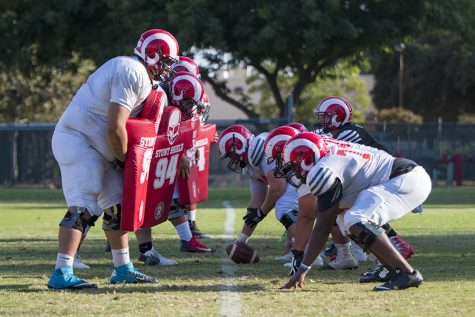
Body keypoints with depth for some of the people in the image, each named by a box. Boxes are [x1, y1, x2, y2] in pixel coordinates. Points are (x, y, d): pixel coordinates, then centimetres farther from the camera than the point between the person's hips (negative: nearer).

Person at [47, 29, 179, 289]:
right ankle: (61, 273, -23)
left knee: (117, 205, 14)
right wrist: (125, 160, -8)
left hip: (92, 147, 11)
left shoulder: (126, 67, 16)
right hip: (78, 141, -11)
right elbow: (115, 129, -23)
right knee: (83, 209, -18)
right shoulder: (133, 75, -17)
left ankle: (122, 269, 21)